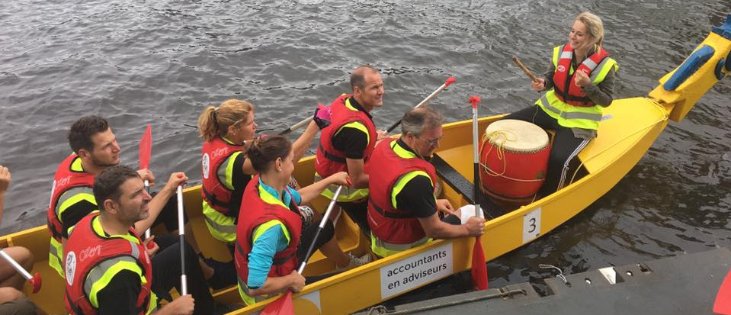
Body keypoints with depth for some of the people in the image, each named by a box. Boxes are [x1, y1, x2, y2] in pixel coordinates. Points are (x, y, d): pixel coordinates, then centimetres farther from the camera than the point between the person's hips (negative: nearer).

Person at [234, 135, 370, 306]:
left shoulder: (260, 183, -16)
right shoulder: (271, 222, -46)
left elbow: (296, 197, 8)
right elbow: (256, 286, -43)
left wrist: (331, 180, 16)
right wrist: (291, 280, -26)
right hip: (269, 292, -8)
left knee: (324, 228, 23)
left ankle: (346, 263, 55)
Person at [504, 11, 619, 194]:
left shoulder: (605, 65, -17)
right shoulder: (562, 51, -4)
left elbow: (606, 101, -11)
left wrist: (587, 85, -27)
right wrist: (542, 84, -13)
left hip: (579, 122, -5)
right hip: (551, 109, 6)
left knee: (558, 160, -29)